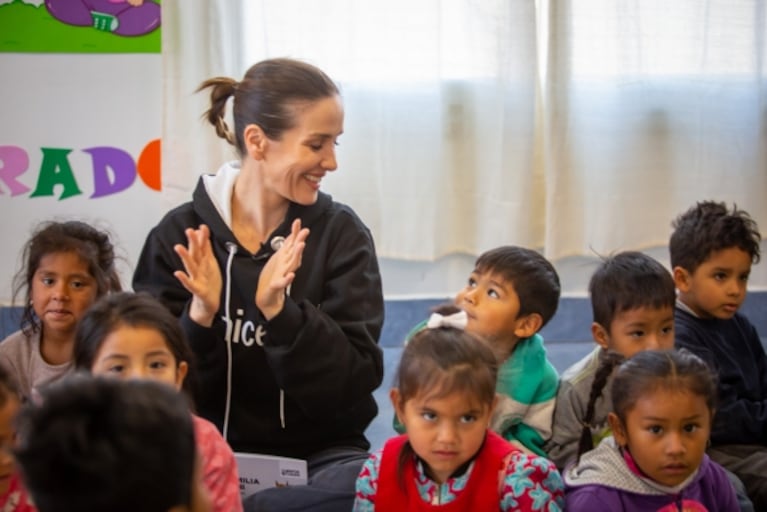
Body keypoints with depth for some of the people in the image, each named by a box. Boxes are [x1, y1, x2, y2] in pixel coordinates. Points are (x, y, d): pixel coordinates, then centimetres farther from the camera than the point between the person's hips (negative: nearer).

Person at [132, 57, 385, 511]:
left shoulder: (342, 233, -2)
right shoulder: (180, 236, -1)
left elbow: (357, 383, -8)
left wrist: (279, 311, -23)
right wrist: (199, 317, -22)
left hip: (318, 454, 2)